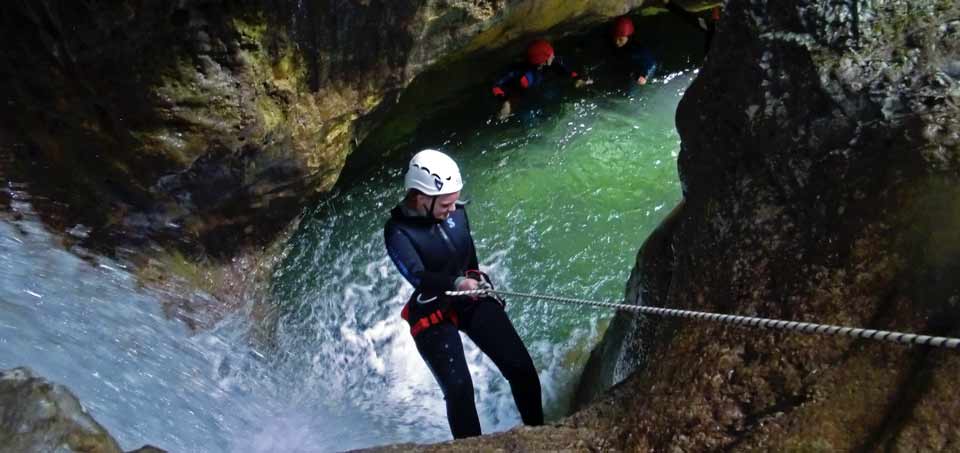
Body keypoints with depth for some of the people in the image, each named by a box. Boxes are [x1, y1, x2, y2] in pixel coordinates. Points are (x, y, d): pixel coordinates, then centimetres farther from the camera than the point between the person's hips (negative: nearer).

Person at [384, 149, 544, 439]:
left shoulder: (456, 212, -5)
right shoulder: (397, 231, -19)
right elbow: (417, 277, -34)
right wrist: (456, 283, -51)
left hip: (475, 300, 4)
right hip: (433, 314, -4)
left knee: (522, 368, -2)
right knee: (459, 389, -16)